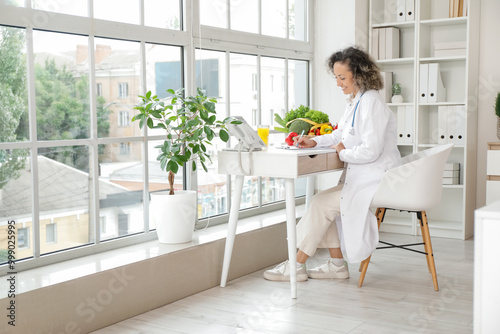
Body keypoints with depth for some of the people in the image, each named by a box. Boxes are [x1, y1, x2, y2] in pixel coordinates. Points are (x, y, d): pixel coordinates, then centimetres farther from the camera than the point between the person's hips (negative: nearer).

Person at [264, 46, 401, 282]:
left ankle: (296, 266, -2)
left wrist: (342, 152, -8)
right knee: (322, 201, 2)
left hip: (375, 181, -10)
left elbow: (370, 151, -25)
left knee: (322, 203, -12)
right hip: (362, 177, 10)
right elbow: (342, 134, 25)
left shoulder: (371, 103, -19)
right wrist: (315, 141, 9)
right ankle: (337, 264, 8)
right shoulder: (356, 100, 13)